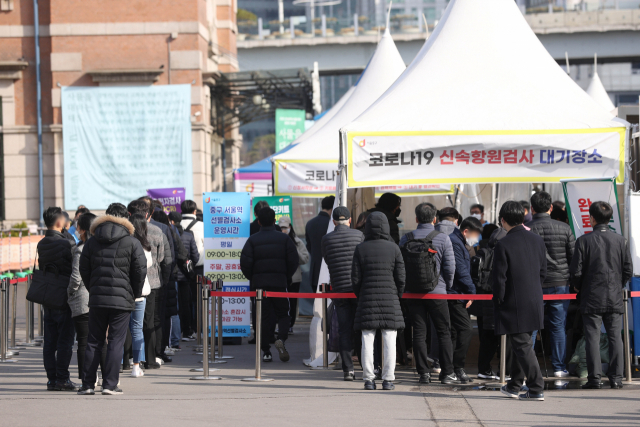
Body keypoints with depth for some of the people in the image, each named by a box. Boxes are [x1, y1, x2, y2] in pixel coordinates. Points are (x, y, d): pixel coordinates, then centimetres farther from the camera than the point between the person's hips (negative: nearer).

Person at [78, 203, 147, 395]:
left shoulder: (92, 242, 8)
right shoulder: (132, 242, -2)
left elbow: (84, 269, 10)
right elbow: (140, 270, -4)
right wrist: (135, 294, 9)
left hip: (97, 299, 3)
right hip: (122, 299, -3)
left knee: (94, 342, 9)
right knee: (116, 342, 0)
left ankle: (88, 384, 7)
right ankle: (110, 384, -4)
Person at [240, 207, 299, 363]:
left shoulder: (252, 240, 1)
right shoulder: (284, 239, 2)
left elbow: (245, 263, -6)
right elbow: (293, 261, -2)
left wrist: (252, 278, 9)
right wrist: (287, 277, 12)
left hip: (259, 283, 1)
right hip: (279, 283, -1)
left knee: (265, 316, 6)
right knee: (282, 314, 8)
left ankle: (266, 352, 4)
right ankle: (281, 339, -20)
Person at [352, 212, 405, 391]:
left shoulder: (360, 249, -1)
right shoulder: (393, 248, -1)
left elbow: (355, 279, 0)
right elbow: (400, 277, 0)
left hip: (367, 299, 0)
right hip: (390, 299, 0)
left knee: (367, 341, 4)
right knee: (389, 341, 3)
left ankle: (369, 379, 4)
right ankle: (388, 379, 2)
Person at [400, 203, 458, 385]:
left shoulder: (406, 238, 1)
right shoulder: (442, 238, -4)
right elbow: (450, 267, -5)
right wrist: (447, 285, 11)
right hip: (436, 291, -2)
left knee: (419, 332, 5)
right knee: (444, 332, 5)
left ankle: (423, 373, 4)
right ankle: (447, 373, 3)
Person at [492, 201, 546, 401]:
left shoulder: (503, 244, -16)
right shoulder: (537, 240, 3)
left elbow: (499, 278, -15)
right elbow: (543, 272, 10)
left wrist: (498, 300, -3)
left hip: (514, 306, -7)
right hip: (534, 304, 7)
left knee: (522, 346, -2)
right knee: (521, 344, 19)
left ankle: (536, 389, -5)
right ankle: (514, 386, 30)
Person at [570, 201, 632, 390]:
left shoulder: (584, 241, -8)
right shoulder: (620, 240, 1)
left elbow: (576, 272, -8)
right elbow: (628, 270, 3)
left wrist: (579, 288, 11)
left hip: (591, 298, -2)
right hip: (615, 298, 3)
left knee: (592, 337, 1)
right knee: (615, 337, 6)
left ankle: (594, 378, -1)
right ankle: (616, 377, 4)